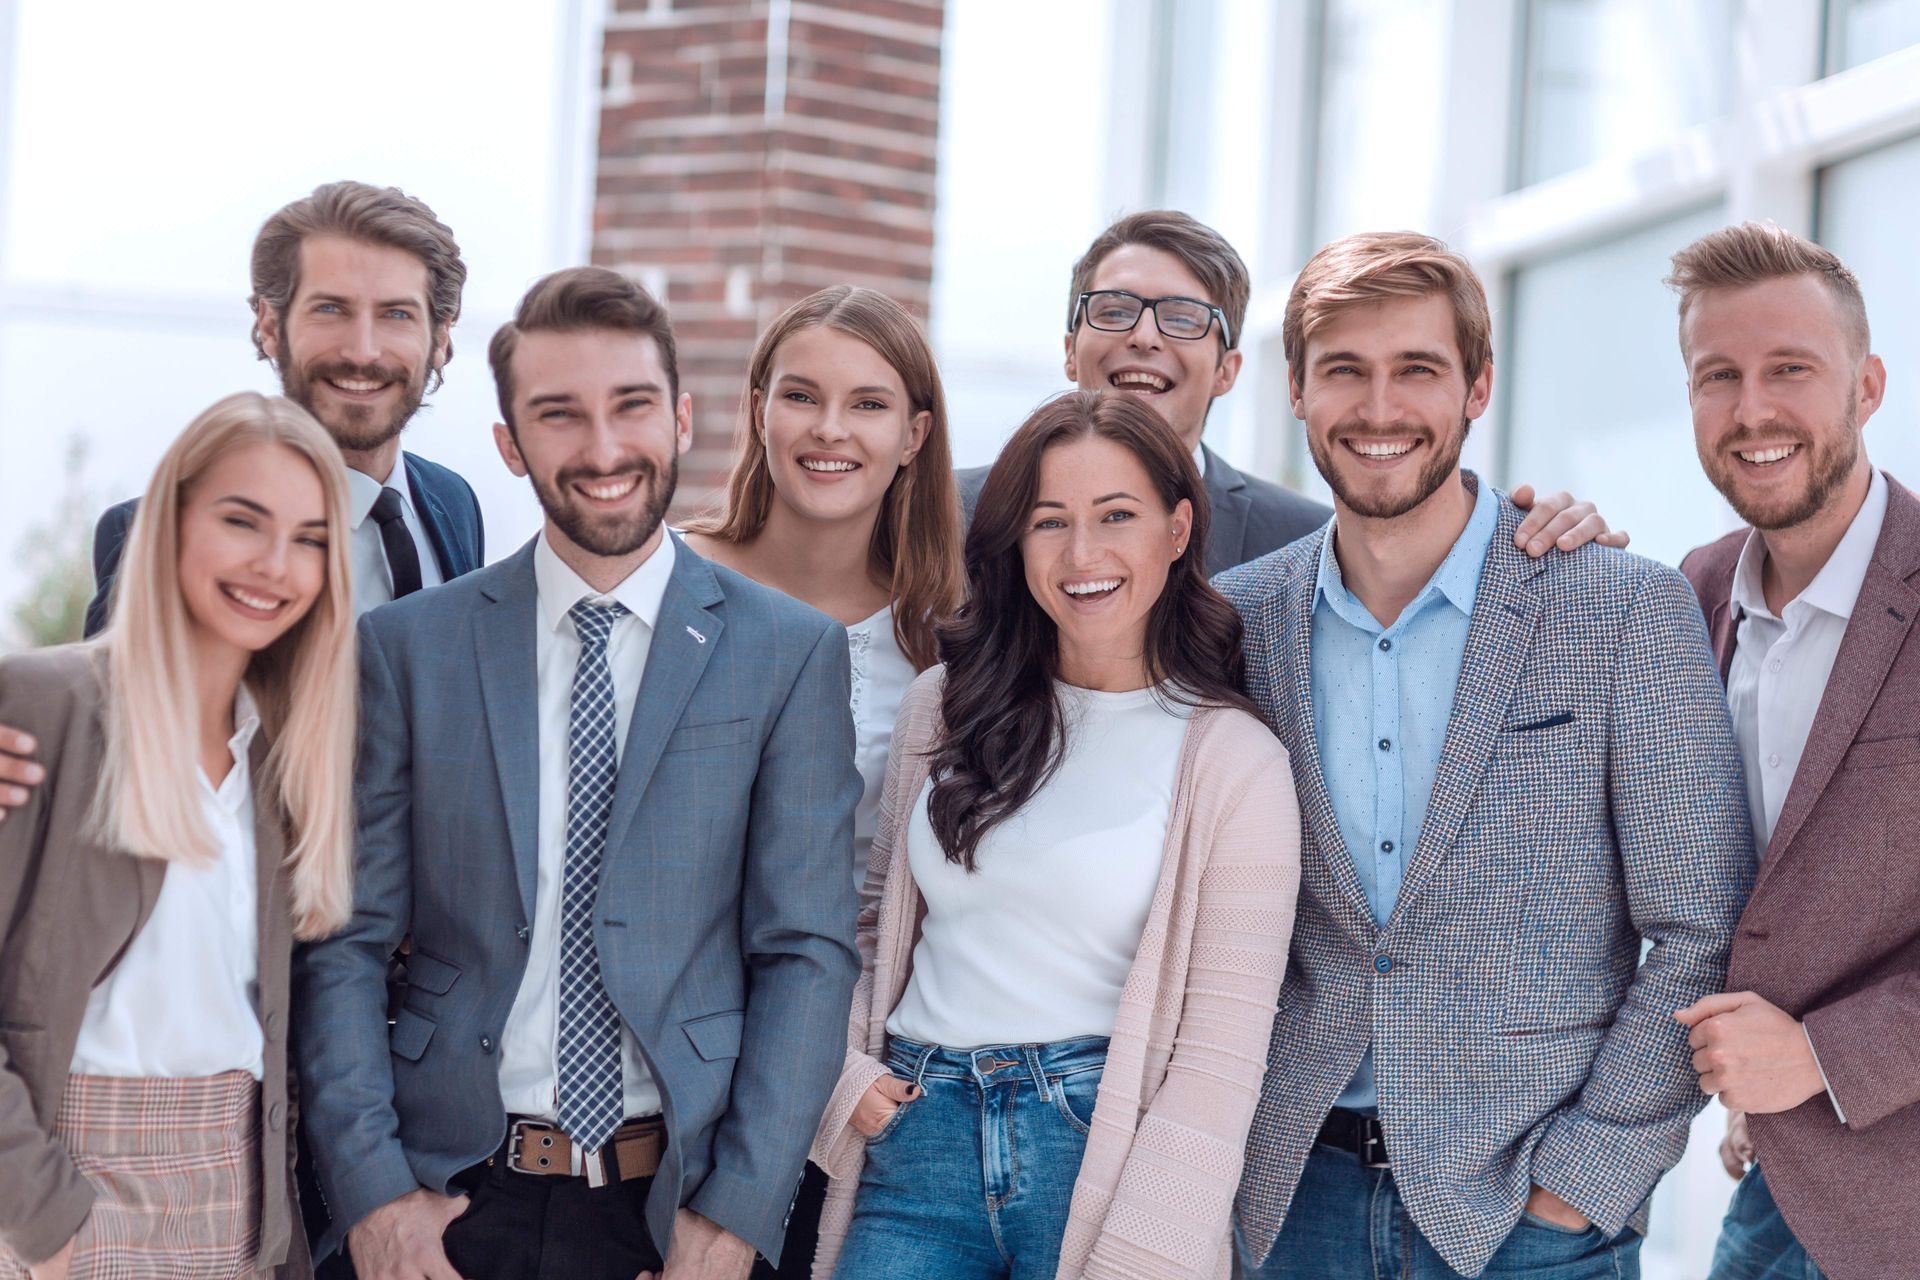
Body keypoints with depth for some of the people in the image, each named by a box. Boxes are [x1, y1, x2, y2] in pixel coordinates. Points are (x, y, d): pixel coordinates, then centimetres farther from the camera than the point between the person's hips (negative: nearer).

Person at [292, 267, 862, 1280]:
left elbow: (808, 952, -2)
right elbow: (345, 941, 1)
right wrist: (372, 1191, -8)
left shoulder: (793, 653, 0)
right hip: (459, 1196, 1)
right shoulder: (408, 648, 2)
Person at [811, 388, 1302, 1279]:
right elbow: (870, 917, 19)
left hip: (1107, 1148, -3)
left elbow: (1218, 1058, -8)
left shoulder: (1233, 762, -5)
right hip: (919, 1132, 3)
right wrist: (843, 1074, 3)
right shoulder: (944, 706, 8)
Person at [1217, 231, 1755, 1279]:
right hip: (1294, 1191, 3)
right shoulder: (1237, 619, 3)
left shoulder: (1628, 612, -7)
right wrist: (1230, 1132, 1)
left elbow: (1700, 936, -7)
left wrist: (1583, 1179, -11)